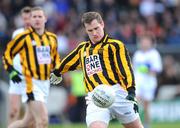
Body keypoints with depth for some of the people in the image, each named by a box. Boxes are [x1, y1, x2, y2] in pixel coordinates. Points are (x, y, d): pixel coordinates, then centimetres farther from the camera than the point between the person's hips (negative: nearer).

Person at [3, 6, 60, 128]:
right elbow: (8, 53, 3)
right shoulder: (24, 37, -5)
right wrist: (11, 71, -9)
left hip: (45, 83, 6)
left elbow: (55, 57, 26)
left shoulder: (52, 38, 12)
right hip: (31, 83, -6)